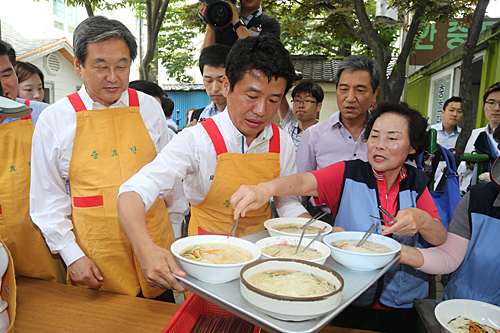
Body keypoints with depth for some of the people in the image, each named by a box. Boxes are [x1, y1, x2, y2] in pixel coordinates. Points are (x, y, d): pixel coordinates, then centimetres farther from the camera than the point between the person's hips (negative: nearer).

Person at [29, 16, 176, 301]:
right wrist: (72, 255, -5)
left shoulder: (149, 108, 1)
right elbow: (47, 199, 2)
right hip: (96, 257, -1)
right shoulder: (54, 120, -3)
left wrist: (178, 235, 12)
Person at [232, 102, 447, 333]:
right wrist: (265, 189, -48)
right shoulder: (348, 174, -11)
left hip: (404, 304, 3)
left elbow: (442, 240, -6)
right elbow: (305, 182, -28)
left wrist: (420, 220, -28)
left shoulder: (416, 184, -1)